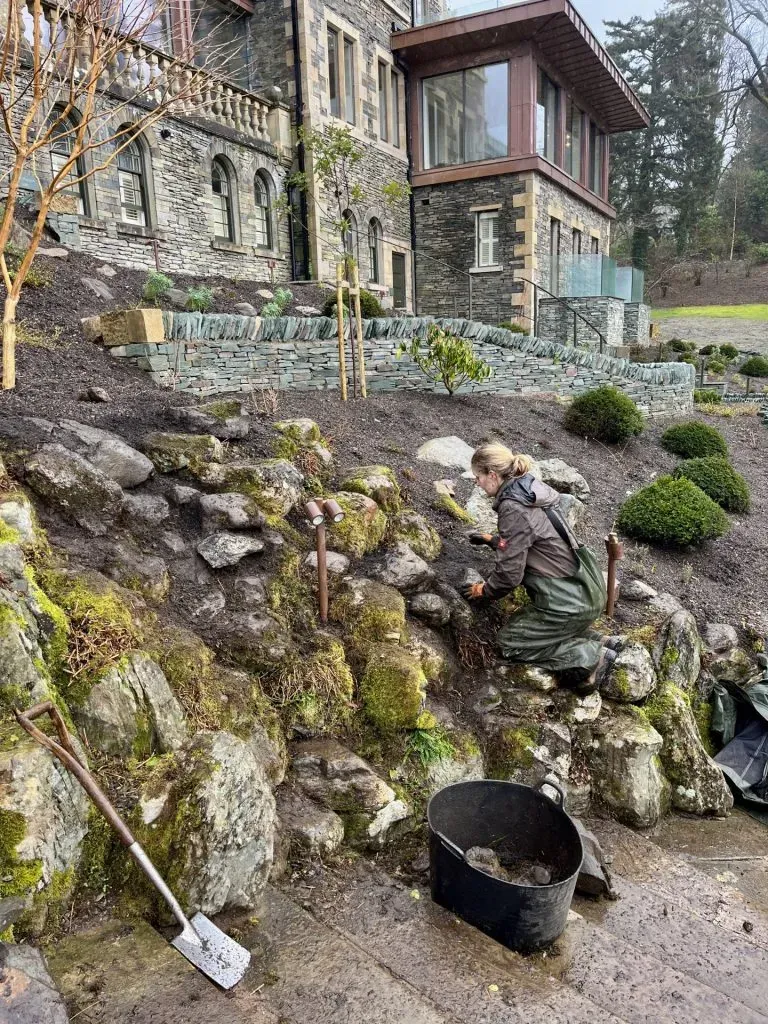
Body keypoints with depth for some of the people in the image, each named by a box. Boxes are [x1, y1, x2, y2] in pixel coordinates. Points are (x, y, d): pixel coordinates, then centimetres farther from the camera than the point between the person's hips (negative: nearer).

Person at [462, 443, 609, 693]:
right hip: (588, 585, 9)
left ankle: (586, 657, -1)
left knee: (509, 642, 6)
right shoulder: (530, 488, 7)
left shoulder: (513, 509, -19)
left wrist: (485, 591, 3)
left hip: (572, 602, -9)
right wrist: (492, 539, 33)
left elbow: (509, 574, -16)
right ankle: (577, 639, 13)